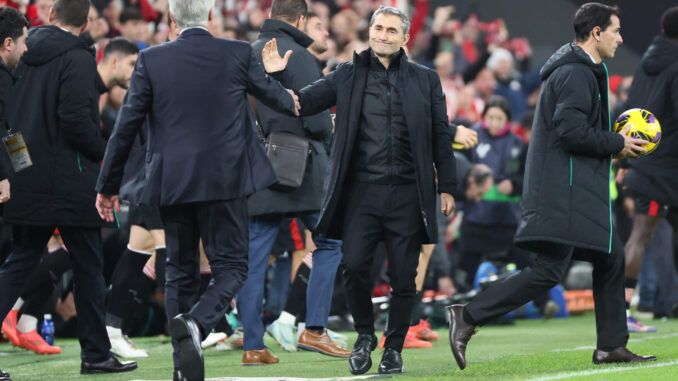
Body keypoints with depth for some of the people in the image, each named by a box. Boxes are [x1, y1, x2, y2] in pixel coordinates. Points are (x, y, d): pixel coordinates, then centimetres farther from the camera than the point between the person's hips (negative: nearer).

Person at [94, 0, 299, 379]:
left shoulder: (152, 60, -2)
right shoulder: (238, 54, -3)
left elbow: (126, 126, -1)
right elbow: (270, 90, 18)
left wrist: (108, 185, 9)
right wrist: (289, 101, 43)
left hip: (171, 183, 2)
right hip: (224, 181, -2)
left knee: (180, 271, 13)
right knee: (231, 267, 5)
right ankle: (195, 323, -25)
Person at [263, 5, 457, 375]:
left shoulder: (424, 80, 8)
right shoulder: (348, 76, 8)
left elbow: (441, 136, 10)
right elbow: (303, 102, 6)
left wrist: (446, 187, 6)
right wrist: (276, 77, -13)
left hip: (407, 192, 0)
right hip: (362, 189, 0)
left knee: (403, 275, 1)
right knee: (354, 265, -10)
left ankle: (393, 347, 17)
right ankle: (365, 334, 14)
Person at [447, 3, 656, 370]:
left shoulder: (582, 71, 19)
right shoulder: (575, 74, -14)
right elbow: (571, 131, -24)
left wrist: (614, 140, 11)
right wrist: (617, 144, -12)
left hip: (582, 188, 11)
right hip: (564, 188, -11)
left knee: (611, 257, 12)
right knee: (550, 269, -13)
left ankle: (611, 346, 17)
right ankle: (469, 316, -11)